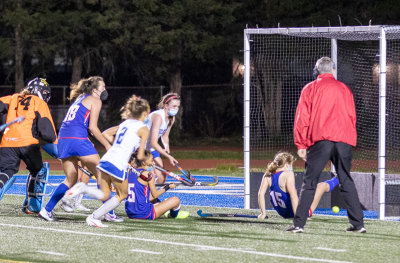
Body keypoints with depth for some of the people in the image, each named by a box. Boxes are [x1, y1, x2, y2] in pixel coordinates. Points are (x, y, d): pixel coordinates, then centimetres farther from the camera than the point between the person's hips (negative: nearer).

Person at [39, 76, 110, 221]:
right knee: (101, 173, 0)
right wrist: (107, 145, 1)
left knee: (71, 179, 14)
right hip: (78, 138, -8)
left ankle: (47, 210, 8)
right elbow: (92, 127, -5)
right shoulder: (95, 100, 4)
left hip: (63, 138, 8)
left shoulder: (79, 99, 27)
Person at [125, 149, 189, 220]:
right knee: (176, 200, 4)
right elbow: (155, 195, -6)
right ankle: (174, 214, 34)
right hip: (143, 214, -8)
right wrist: (167, 187, 10)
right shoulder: (147, 174, -13)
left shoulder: (131, 171, 8)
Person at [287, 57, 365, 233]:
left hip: (320, 139, -2)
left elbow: (302, 118, 4)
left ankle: (299, 224, -10)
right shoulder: (344, 89, 17)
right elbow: (352, 116, 17)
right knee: (346, 182, 10)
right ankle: (358, 224, 7)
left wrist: (300, 145, 6)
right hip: (344, 140, 3)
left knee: (309, 182, -3)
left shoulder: (310, 89, 9)